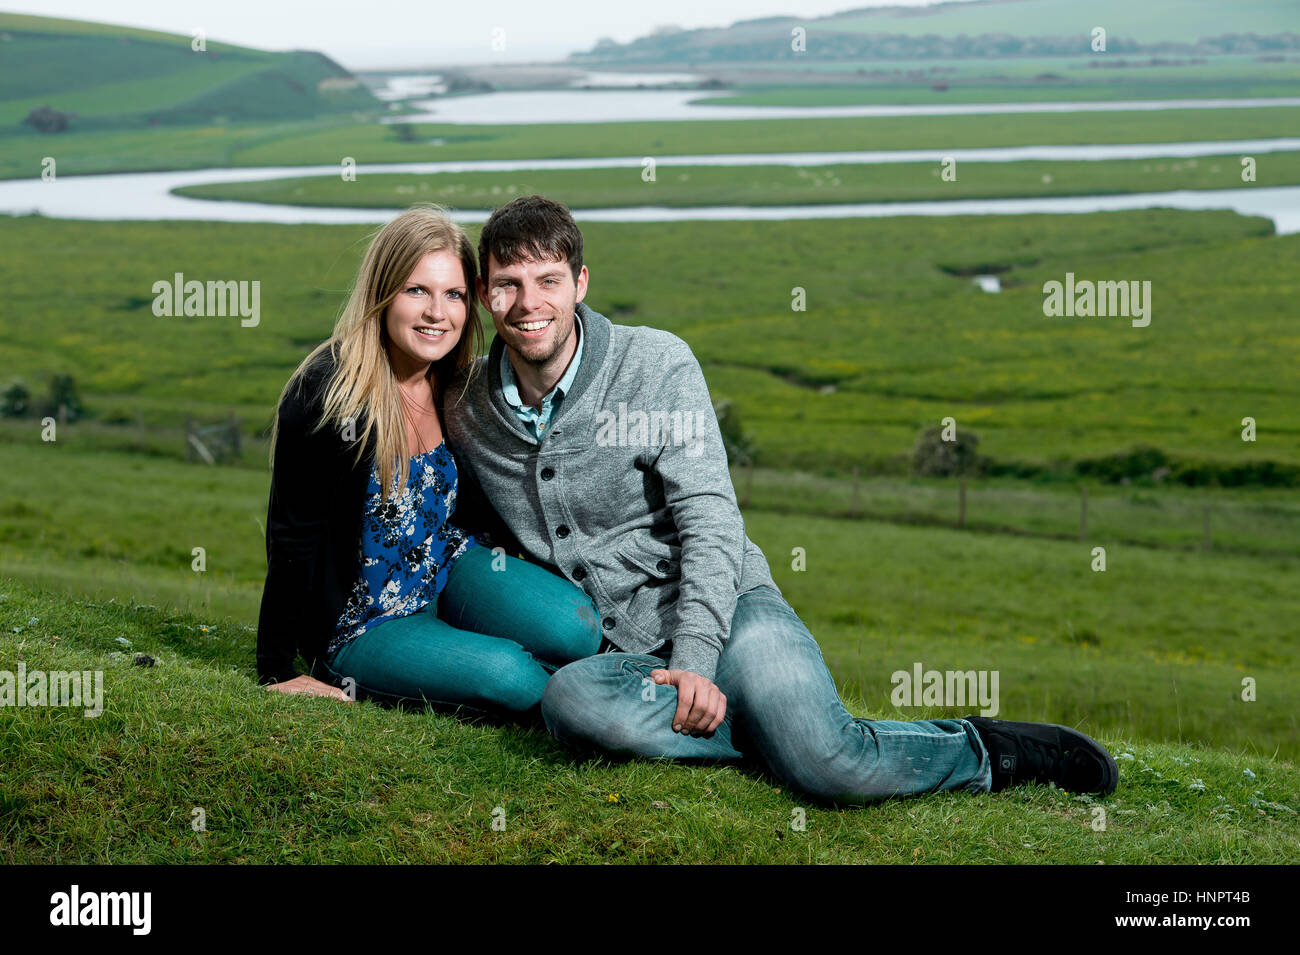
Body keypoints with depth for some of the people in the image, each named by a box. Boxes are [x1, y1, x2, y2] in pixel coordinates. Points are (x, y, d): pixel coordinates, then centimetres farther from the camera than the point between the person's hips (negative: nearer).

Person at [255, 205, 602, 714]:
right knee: (509, 676, -28)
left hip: (450, 570, 6)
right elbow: (293, 535, -16)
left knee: (575, 629, -21)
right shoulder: (324, 394, -22)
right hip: (364, 623, -6)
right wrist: (277, 673, -12)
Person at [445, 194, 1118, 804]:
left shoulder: (656, 364, -3)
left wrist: (694, 663, -20)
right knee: (568, 700, -37)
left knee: (833, 766, -28)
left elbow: (710, 522, -8)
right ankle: (787, 731, -19)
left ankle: (980, 752, 2)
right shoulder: (465, 413, 5)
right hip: (618, 648, 2)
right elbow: (470, 533, 20)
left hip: (724, 611, -2)